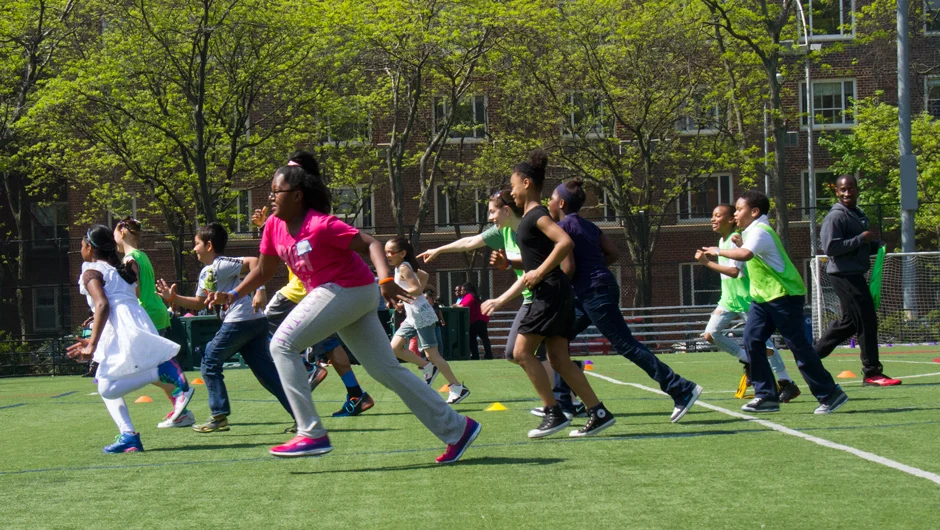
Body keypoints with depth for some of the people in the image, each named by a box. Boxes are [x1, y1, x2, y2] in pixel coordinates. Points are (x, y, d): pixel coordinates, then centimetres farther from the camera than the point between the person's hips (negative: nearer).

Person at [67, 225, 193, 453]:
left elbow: (103, 305, -14)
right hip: (138, 323, 9)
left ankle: (165, 372, -22)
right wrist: (92, 341, 31)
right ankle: (128, 435, 0)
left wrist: (93, 345, -17)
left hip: (122, 330, -9)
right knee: (107, 385, 17)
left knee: (107, 389, -13)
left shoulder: (91, 272, 2)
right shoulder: (118, 270, 29)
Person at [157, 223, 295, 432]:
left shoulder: (221, 265, -8)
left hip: (239, 321, -10)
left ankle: (219, 416, 4)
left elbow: (253, 262, -20)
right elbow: (200, 302, 33)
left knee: (210, 362, 4)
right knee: (265, 370, 6)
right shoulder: (205, 273, 23)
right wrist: (173, 298, 23)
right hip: (255, 322, 10)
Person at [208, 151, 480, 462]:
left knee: (282, 344, -13)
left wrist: (386, 280, -37)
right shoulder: (275, 226, 3)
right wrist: (233, 295, 3)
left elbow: (370, 244, -23)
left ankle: (312, 434, -14)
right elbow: (264, 271, 15)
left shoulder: (321, 225, -20)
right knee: (386, 370, 9)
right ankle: (456, 429, 15)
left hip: (348, 291, -8)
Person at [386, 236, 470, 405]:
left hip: (422, 315, -10)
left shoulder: (404, 268, -15)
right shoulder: (403, 267, 13)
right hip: (412, 317, 10)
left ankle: (458, 388, 0)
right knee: (394, 348, 5)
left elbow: (417, 289, -24)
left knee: (432, 353, -6)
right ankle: (427, 367, 14)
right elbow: (424, 275, 25)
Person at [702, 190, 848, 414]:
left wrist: (719, 251, -25)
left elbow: (745, 254, -35)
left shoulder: (760, 231, -17)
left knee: (798, 346, -6)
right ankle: (766, 396, -1)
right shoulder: (753, 231, 15)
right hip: (762, 296, 10)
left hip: (784, 295, -10)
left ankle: (830, 395, 2)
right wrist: (738, 242, 13)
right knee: (752, 340, -2)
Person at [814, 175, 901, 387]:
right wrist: (861, 239, -21)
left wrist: (877, 245, 6)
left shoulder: (858, 215, 17)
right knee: (866, 320, -10)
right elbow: (830, 248, -22)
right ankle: (871, 373, -5)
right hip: (844, 274, -10)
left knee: (849, 322, 15)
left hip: (854, 274, 10)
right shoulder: (836, 217, -12)